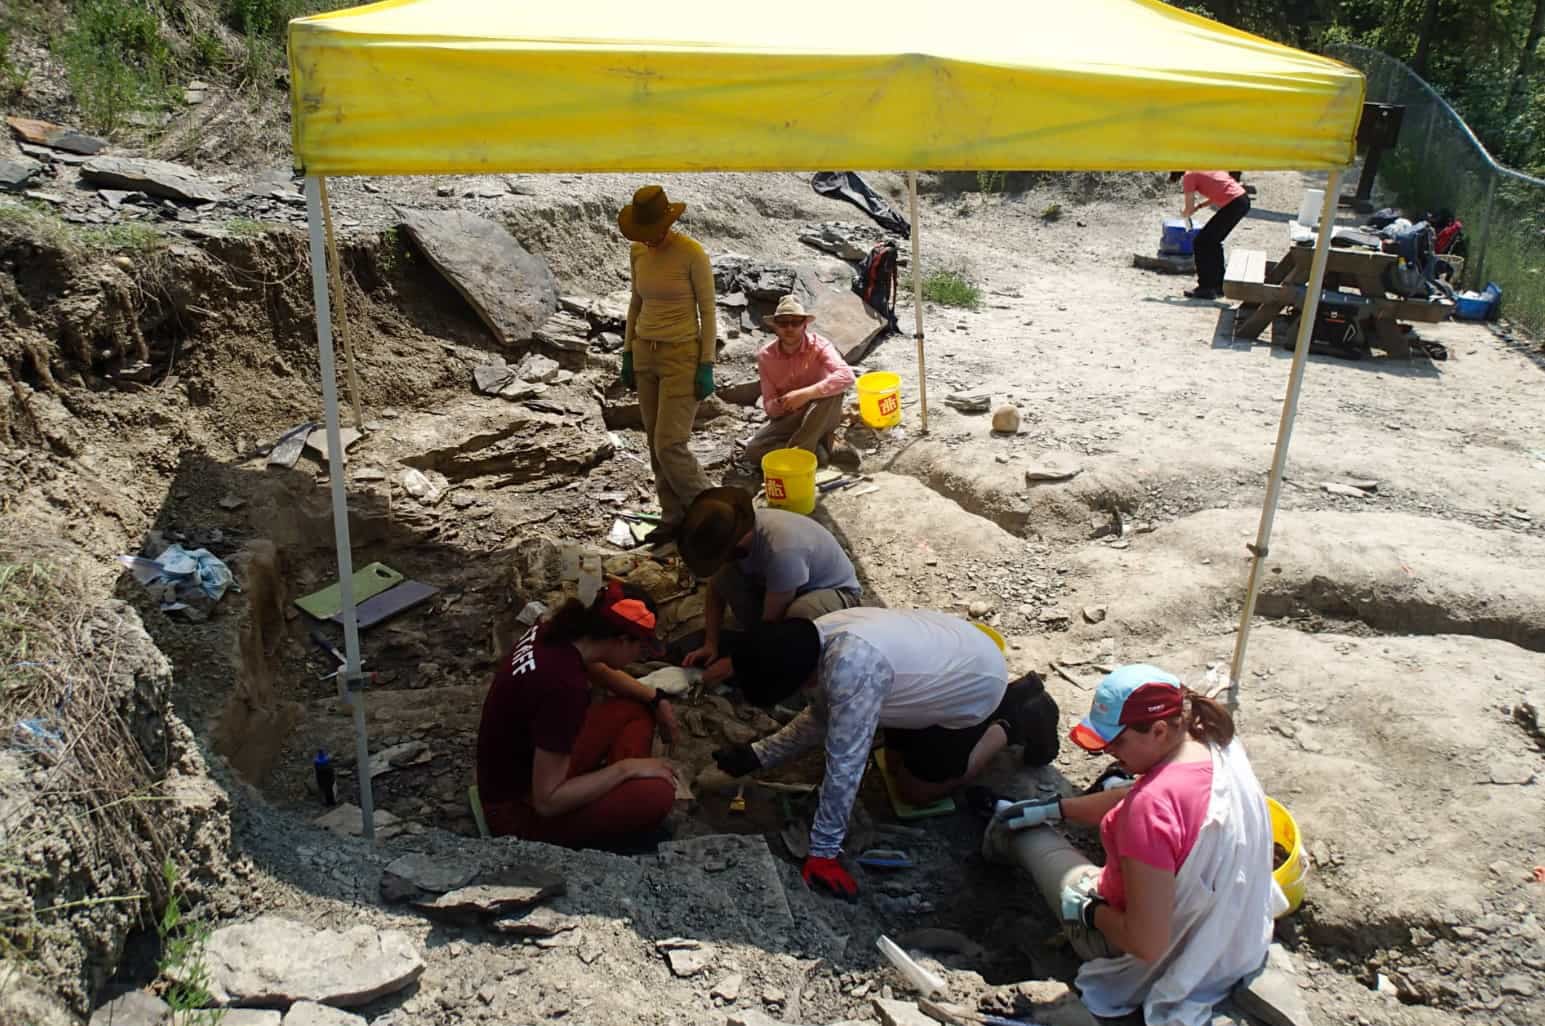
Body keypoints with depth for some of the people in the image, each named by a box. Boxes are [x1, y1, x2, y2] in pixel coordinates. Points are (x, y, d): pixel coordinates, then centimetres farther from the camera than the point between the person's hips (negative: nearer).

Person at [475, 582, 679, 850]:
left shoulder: (559, 633, -7)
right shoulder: (564, 686, -34)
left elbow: (603, 673, 18)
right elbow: (547, 801, -30)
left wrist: (656, 700, 9)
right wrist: (626, 768, -22)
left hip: (528, 760, 10)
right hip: (518, 804, -10)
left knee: (637, 708, 11)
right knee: (658, 794, -26)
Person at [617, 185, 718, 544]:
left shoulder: (693, 253, -17)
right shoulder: (638, 251, 2)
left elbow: (708, 311, -12)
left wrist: (707, 367, -14)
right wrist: (628, 354, 12)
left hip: (682, 357, -7)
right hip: (646, 355, 7)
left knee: (669, 447, -9)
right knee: (657, 445, 10)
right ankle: (674, 518, 24)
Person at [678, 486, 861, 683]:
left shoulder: (780, 549, -40)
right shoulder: (733, 533, -19)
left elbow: (771, 622, -29)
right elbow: (716, 591, -4)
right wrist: (710, 644, -11)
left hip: (836, 590, -6)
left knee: (799, 613, -40)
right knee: (724, 577, -17)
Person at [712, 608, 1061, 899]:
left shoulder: (852, 669, -43)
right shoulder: (813, 641, -15)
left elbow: (844, 765, -37)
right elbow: (821, 718, 1)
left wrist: (822, 852, -29)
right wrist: (756, 755, -5)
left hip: (975, 686, -7)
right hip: (952, 656, 7)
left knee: (915, 789, 5)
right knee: (896, 764, 22)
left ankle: (1014, 725, 18)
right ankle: (1012, 698, 29)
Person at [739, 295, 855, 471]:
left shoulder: (819, 346, -17)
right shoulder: (765, 356, -8)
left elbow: (847, 376, -36)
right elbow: (769, 407, -6)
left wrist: (806, 394, -41)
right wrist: (780, 403, -31)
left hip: (821, 419, -2)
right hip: (788, 419, 2)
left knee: (831, 391, -34)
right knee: (754, 450, -24)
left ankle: (796, 454, -27)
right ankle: (815, 452, -13)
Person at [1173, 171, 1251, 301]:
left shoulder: (1189, 176, -1)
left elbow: (1189, 209, 1)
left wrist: (1184, 215, 22)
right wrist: (1199, 206, 24)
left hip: (1232, 205, -8)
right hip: (1244, 201, 8)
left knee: (1200, 243, 2)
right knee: (1214, 242, 23)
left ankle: (1205, 288, 3)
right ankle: (1219, 285, 29)